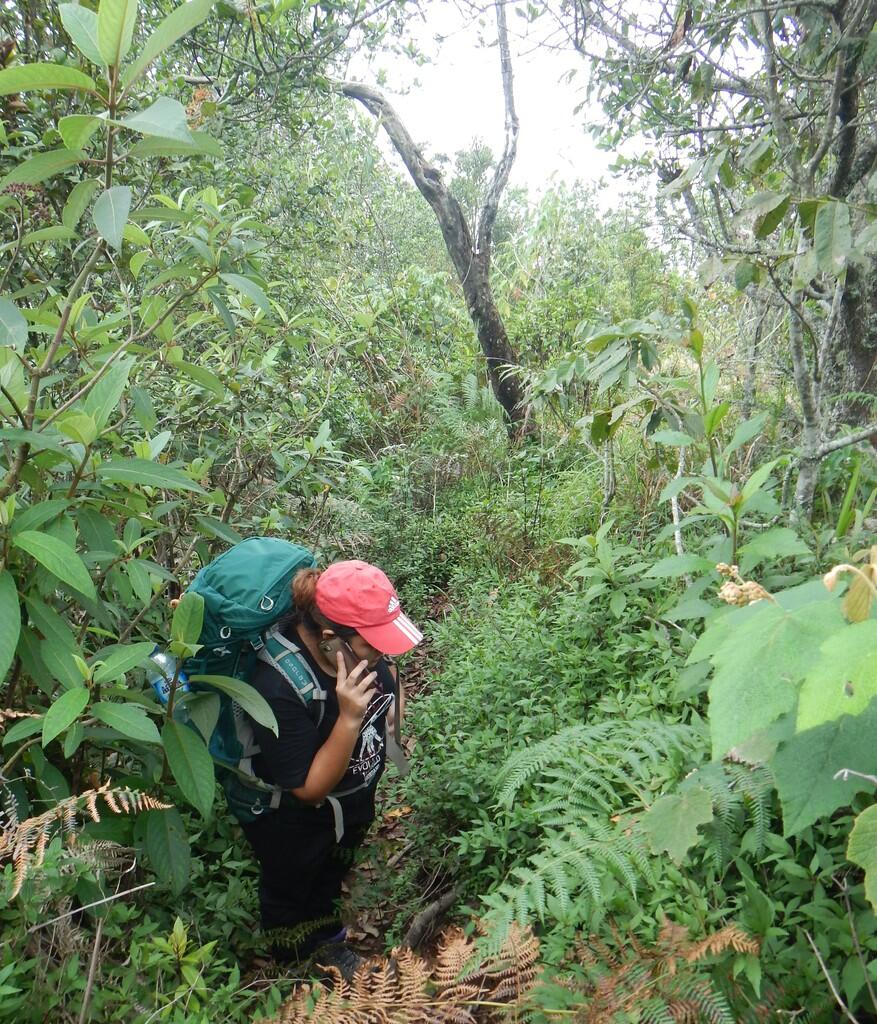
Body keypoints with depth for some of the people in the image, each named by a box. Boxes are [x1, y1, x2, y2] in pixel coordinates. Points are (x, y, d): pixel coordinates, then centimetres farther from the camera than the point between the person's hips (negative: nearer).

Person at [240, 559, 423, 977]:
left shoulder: (362, 645, -24)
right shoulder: (279, 691, -44)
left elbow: (387, 665, 3)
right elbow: (309, 789, -34)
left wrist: (394, 698, -11)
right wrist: (349, 719, -46)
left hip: (354, 799, 6)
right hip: (295, 824, -5)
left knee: (333, 873, 34)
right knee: (290, 888, 27)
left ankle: (327, 942, 64)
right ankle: (290, 966, 59)